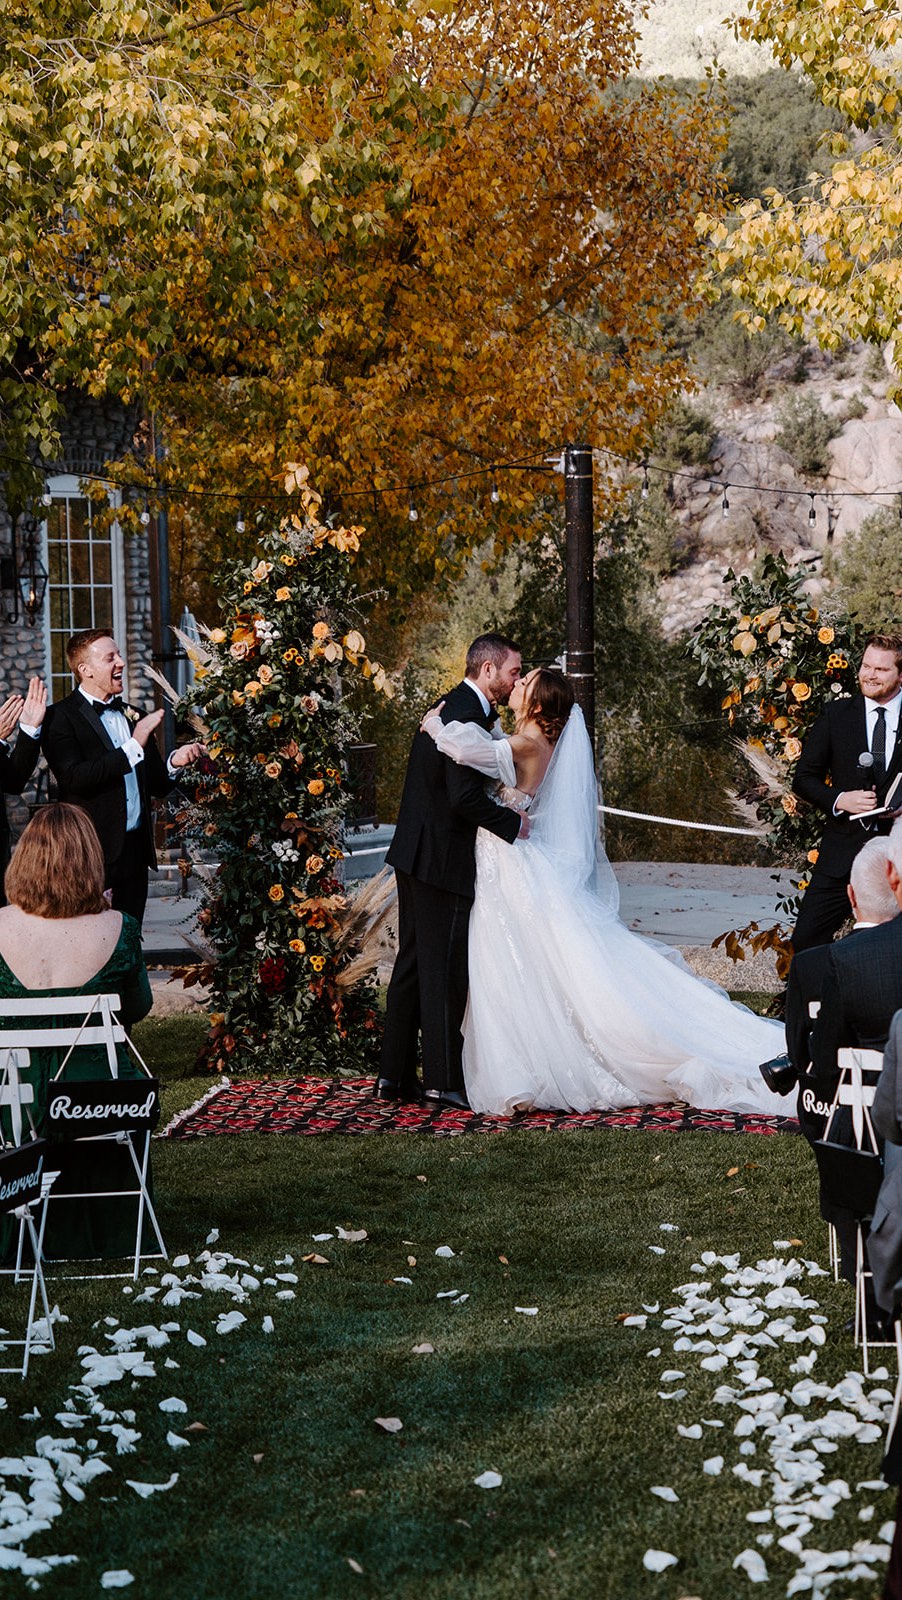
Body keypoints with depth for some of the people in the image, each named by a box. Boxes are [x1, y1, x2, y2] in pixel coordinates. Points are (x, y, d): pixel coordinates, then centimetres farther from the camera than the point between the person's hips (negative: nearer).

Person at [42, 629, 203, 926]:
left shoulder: (133, 717, 15)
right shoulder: (60, 717, -5)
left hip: (135, 851, 6)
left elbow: (157, 786, 18)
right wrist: (134, 745, -19)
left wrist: (174, 763, -5)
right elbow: (74, 778, -19)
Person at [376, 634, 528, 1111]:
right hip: (442, 858, -10)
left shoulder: (447, 708, 15)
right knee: (445, 969, -4)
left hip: (414, 855, 10)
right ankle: (443, 1081, 0)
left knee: (413, 963, 13)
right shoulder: (468, 717, -17)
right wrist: (512, 823, -13)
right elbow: (464, 797, -24)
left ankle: (394, 1074, 17)